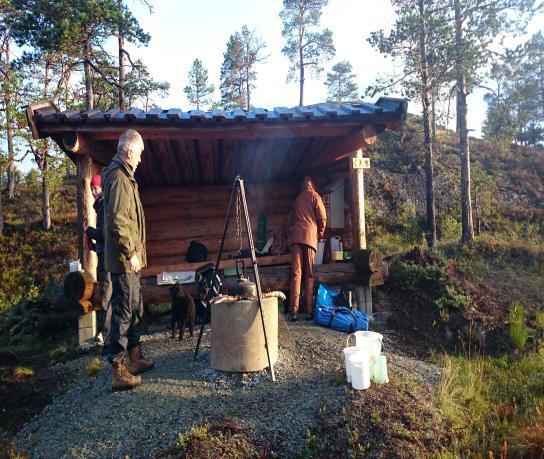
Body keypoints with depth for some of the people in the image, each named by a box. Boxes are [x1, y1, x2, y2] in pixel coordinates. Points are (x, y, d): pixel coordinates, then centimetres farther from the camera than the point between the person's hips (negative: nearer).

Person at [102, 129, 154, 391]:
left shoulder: (124, 176, 16)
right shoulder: (119, 177, -16)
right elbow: (117, 221, -24)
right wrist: (130, 253, -20)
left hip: (130, 259, 11)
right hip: (124, 259, -11)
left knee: (135, 310, 18)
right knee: (123, 313, -5)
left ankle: (134, 358, 31)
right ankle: (118, 371, 3)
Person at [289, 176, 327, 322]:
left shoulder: (298, 198, 23)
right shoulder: (314, 196, 10)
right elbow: (322, 217, 2)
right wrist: (321, 232, 19)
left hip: (296, 236, 2)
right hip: (310, 237, -2)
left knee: (296, 274, -5)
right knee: (309, 275, 2)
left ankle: (294, 311, -14)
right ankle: (309, 311, -1)